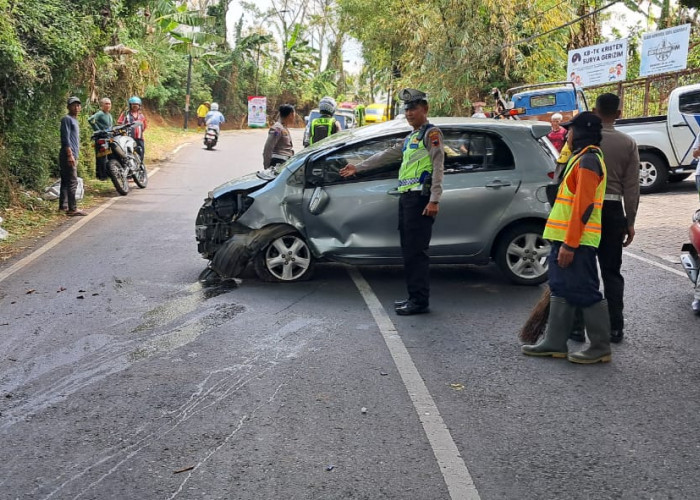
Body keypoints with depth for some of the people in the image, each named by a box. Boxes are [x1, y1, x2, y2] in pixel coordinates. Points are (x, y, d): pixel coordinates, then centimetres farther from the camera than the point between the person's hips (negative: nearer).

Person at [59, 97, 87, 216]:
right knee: (72, 182, -12)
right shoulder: (67, 119, -7)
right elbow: (65, 138, -16)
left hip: (73, 155, 10)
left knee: (66, 181, 12)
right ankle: (72, 209, -14)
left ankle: (63, 206, 17)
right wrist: (70, 154, -22)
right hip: (68, 155, -10)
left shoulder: (74, 120, 22)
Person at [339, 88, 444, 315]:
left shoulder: (431, 133, -2)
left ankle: (421, 301, -9)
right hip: (406, 197, 9)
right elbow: (387, 155, 31)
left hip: (419, 198, -9)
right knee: (408, 251, 10)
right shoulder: (410, 138, 25)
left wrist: (434, 200, -20)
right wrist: (358, 168, 31)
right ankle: (414, 296, 15)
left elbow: (438, 166, -12)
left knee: (416, 251, -11)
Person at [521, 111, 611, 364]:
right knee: (561, 290, 12)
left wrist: (569, 245, -23)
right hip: (566, 239, 10)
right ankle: (555, 342, 19)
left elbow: (583, 207, -22)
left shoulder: (587, 161, -15)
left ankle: (600, 348, 5)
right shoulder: (582, 158, 17)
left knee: (585, 293, -4)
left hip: (575, 242, -10)